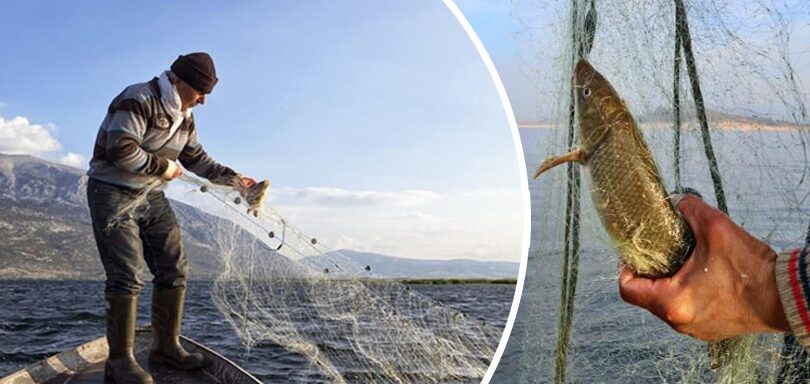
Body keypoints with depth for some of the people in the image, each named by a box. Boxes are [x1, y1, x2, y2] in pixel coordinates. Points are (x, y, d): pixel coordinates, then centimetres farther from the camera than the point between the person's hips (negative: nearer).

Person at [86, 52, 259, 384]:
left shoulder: (184, 117, 10)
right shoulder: (138, 100, -19)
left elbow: (196, 159, 19)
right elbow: (121, 150, -28)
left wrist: (234, 179, 12)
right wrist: (164, 167, -17)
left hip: (152, 197, 9)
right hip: (112, 195, -9)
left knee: (174, 270, 4)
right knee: (127, 276, -13)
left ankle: (165, 346, 15)